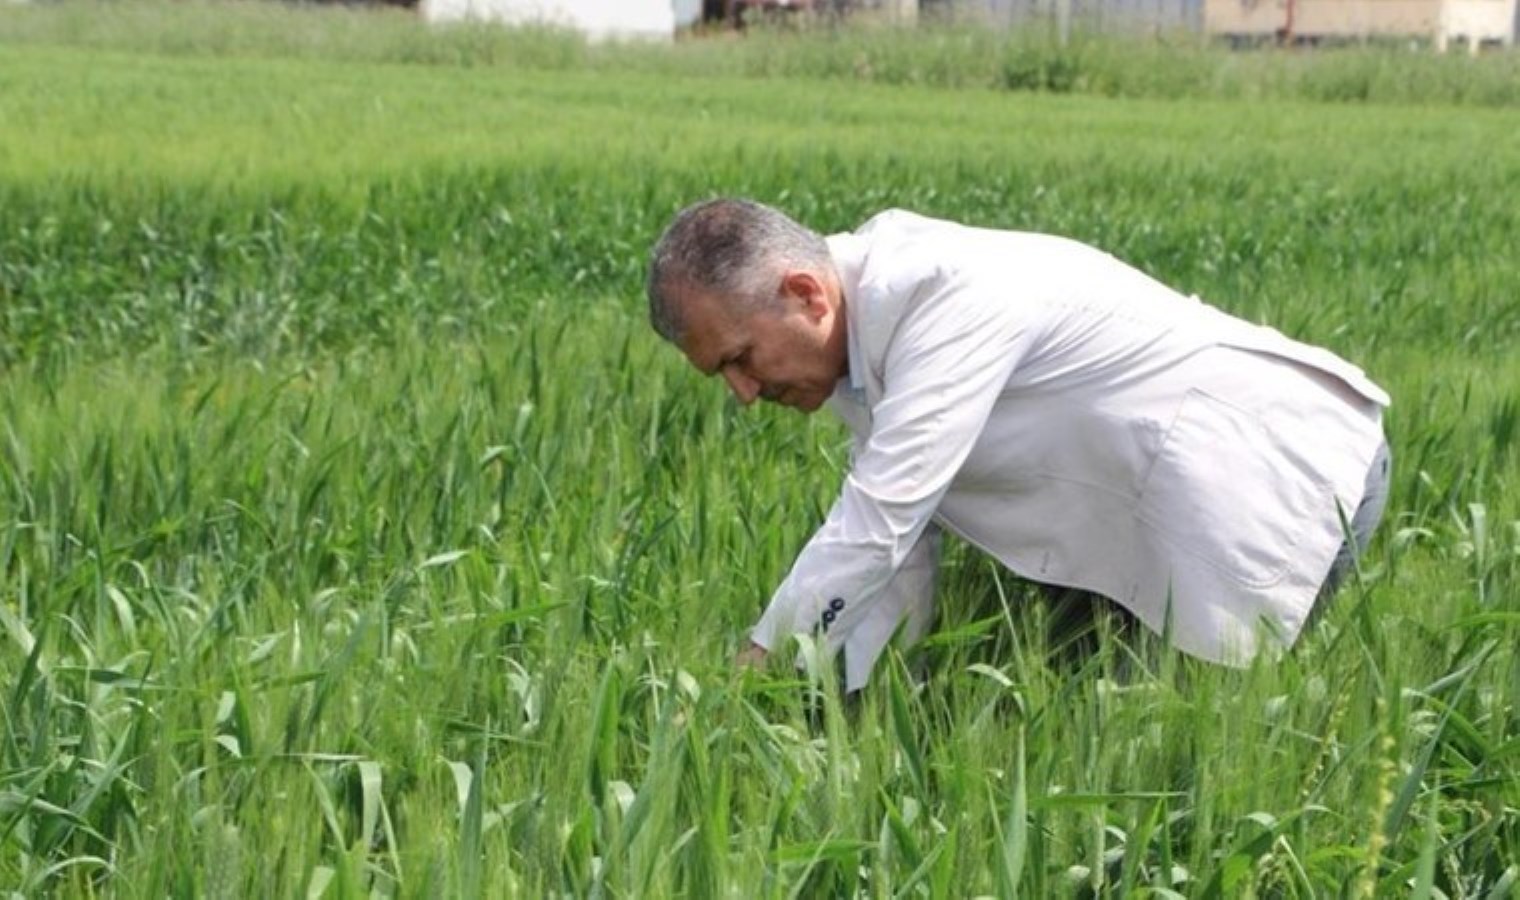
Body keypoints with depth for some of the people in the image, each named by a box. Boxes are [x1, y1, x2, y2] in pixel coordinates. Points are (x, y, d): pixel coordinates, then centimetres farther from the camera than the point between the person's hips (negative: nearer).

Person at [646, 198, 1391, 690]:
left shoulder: (947, 295, -27)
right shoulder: (865, 321, 3)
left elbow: (876, 526, -31)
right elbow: (897, 541, 5)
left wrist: (756, 674, -25)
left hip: (1285, 467, -9)